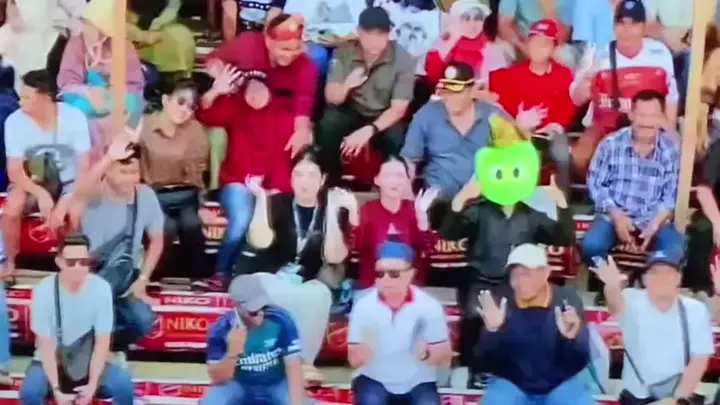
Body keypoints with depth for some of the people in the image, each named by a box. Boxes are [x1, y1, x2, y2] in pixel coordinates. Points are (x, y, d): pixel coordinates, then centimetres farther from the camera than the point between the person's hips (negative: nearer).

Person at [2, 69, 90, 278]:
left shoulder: (74, 118, -22)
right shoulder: (14, 121, -19)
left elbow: (84, 168, -18)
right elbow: (14, 171, -16)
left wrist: (65, 202, -30)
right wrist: (40, 193, -34)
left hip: (70, 181, -1)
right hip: (34, 179, 2)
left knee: (77, 213, -34)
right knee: (11, 209, -29)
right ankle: (10, 263, -5)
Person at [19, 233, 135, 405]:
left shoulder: (101, 288, -15)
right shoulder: (44, 290, -19)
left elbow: (102, 342, -12)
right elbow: (45, 345, -17)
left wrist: (92, 384, -20)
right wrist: (56, 389, -24)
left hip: (88, 363, 1)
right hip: (51, 363, -1)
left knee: (124, 385, -25)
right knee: (30, 391, -31)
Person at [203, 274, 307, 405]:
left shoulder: (280, 320, -22)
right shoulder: (221, 329, -21)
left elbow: (293, 366, -20)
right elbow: (217, 378, -17)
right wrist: (232, 352, -37)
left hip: (276, 385, 0)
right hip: (239, 385, 0)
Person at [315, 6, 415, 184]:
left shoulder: (403, 59, -17)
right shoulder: (343, 53, -12)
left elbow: (398, 109, -18)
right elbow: (332, 98, -12)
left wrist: (369, 130, -35)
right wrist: (346, 86, -37)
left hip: (384, 118, -1)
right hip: (351, 112, 1)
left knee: (396, 138, -34)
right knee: (328, 124, -31)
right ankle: (329, 182, -10)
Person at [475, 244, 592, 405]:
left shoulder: (567, 301, -10)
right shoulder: (500, 303, -10)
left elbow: (579, 363, -11)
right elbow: (484, 362, -10)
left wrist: (570, 338, -33)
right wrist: (491, 331, -30)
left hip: (560, 385, 0)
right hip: (511, 384, 0)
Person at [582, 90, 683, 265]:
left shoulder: (672, 150, -4)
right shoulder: (611, 144, -3)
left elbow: (672, 195, -3)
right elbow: (595, 184, 0)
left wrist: (654, 226, -18)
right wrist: (616, 216, -14)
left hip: (654, 220, 0)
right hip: (614, 216, 0)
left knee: (675, 249, -28)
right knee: (591, 245, -29)